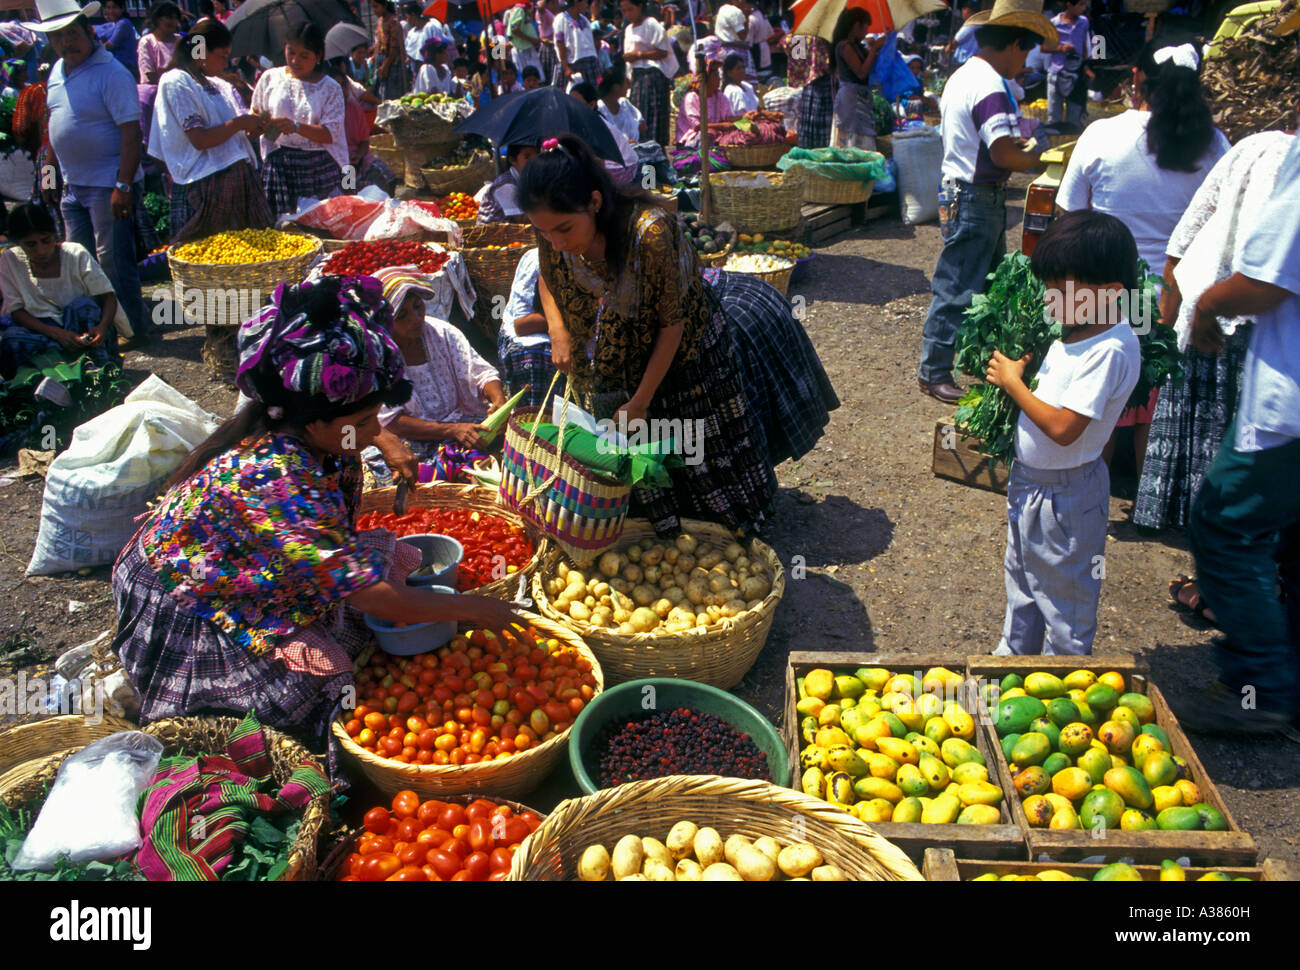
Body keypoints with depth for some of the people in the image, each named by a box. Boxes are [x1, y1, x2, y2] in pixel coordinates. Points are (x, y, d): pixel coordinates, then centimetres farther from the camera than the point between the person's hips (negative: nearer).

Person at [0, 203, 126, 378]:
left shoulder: (76, 254, -9)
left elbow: (108, 296, -8)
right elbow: (16, 310, -6)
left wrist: (103, 326, -31)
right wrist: (56, 333, -25)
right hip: (43, 329, 1)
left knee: (82, 305, -33)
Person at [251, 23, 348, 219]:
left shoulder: (330, 88, 2)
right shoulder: (271, 78, 9)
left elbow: (330, 134, -7)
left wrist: (296, 126, -20)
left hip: (319, 168, -1)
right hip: (279, 164, 1)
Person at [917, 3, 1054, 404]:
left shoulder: (961, 75, 12)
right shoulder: (991, 86, -20)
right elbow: (1003, 154, -27)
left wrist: (1016, 143, 16)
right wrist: (1040, 158, -12)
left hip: (957, 190, 11)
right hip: (976, 200, -11)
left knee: (991, 280, 20)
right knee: (957, 289, -3)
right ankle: (933, 372, 6)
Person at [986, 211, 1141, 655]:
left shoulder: (1111, 351, -27)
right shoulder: (1074, 332, 0)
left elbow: (1063, 428, -30)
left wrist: (1013, 382, -21)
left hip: (1064, 493, -9)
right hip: (1029, 480, 9)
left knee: (1063, 594, 9)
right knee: (1022, 578, 25)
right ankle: (1014, 656, 45)